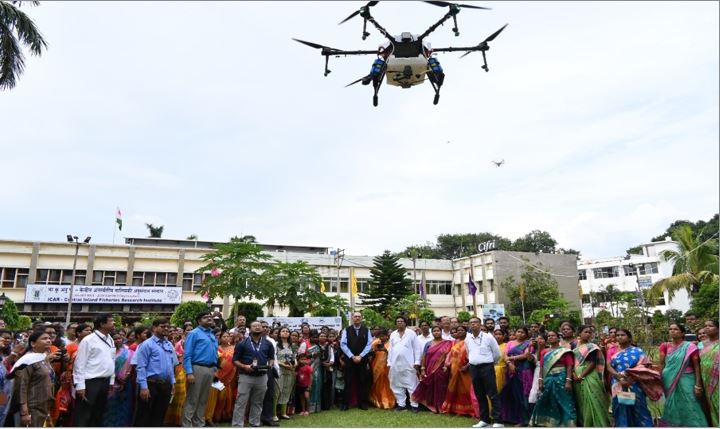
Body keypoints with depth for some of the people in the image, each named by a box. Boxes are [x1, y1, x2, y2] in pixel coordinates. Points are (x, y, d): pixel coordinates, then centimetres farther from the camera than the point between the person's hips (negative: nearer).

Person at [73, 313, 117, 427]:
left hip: (105, 382, 7)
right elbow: (80, 364, -12)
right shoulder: (88, 340, -11)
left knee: (98, 415, 16)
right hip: (90, 382, -7)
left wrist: (111, 381, 14)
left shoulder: (110, 340, 11)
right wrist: (80, 386, -16)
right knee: (83, 417, -1)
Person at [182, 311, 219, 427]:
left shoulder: (213, 335, 16)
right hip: (198, 368, -7)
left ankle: (199, 424, 24)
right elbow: (187, 355, -11)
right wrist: (189, 372, -19)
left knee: (203, 400, 14)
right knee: (192, 400, -2)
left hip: (210, 369, 7)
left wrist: (214, 369, 11)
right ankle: (186, 425, 6)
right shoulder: (194, 333, -5)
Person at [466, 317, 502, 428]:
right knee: (479, 395, 11)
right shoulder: (467, 339, 6)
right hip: (473, 368, 5)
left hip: (487, 367, -5)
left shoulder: (488, 337, -6)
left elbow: (497, 353, 2)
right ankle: (484, 419, 21)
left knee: (493, 395, -4)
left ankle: (497, 421, 0)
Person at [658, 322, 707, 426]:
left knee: (688, 408, -3)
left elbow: (696, 366, -5)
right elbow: (661, 364, 4)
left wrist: (698, 385, -10)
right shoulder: (665, 346, 5)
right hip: (669, 381, 3)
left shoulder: (690, 346, -3)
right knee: (672, 408, 10)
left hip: (685, 381, -3)